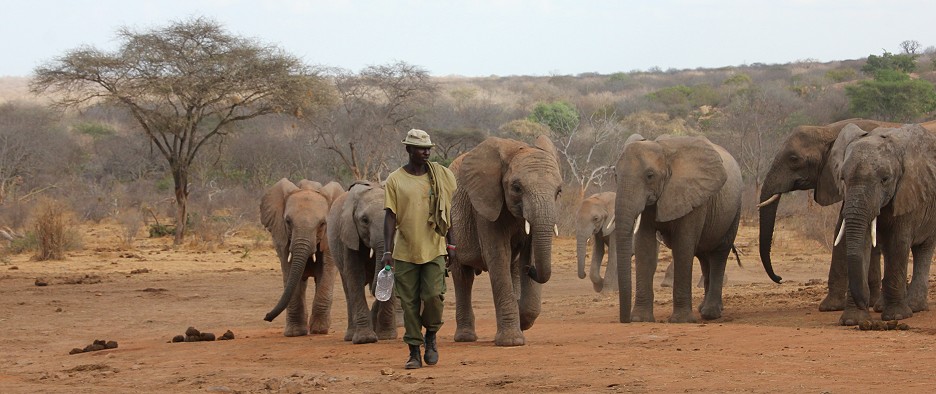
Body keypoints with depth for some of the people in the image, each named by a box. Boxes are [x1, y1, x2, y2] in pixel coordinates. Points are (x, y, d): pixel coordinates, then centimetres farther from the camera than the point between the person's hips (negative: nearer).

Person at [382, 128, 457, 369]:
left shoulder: (441, 175, 4)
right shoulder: (395, 180, -2)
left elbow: (448, 211, 11)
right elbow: (390, 217, -4)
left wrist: (450, 243, 9)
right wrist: (388, 250, -12)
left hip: (434, 249, 0)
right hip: (405, 252, 0)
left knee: (433, 296, -13)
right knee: (409, 303, 2)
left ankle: (431, 337, 14)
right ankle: (414, 352, 10)